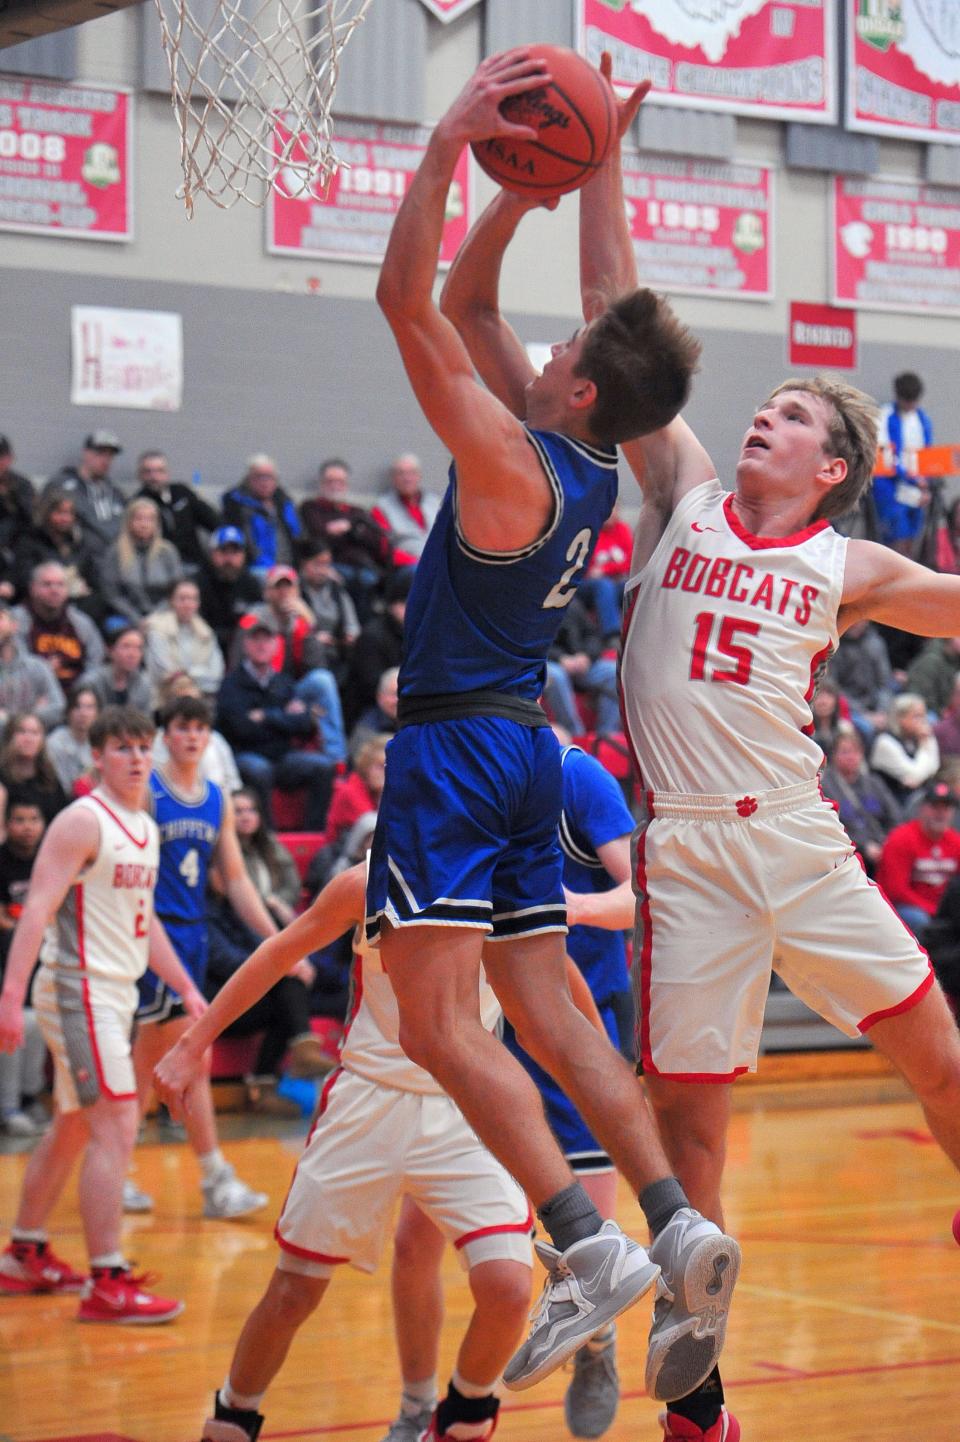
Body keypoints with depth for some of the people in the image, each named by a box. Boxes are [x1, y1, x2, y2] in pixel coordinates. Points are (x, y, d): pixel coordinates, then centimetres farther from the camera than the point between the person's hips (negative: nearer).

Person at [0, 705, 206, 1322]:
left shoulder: (146, 827, 14)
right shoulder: (83, 821, -13)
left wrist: (187, 989, 23)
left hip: (116, 993, 9)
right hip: (80, 991, -9)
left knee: (73, 1128, 17)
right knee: (117, 1127, -13)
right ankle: (107, 1284, -12)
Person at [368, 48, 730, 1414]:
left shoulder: (515, 462, -17)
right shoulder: (588, 459, 6)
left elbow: (409, 304, -20)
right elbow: (465, 301, 16)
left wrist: (452, 141, -18)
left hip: (460, 742, -9)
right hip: (524, 746, 9)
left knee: (438, 1023, -8)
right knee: (546, 1008, 10)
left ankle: (589, 1246, -16)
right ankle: (678, 1226, 2)